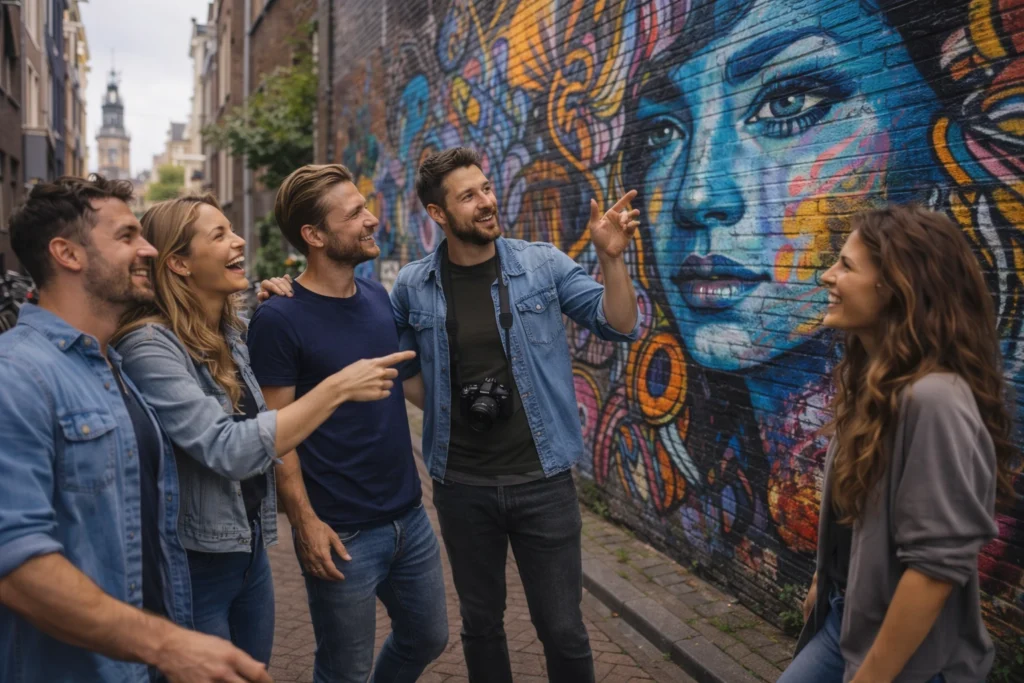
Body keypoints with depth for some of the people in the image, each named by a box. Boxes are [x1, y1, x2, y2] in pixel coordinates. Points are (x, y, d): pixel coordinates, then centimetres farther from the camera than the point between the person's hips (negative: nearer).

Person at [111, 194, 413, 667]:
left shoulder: (231, 334, 4)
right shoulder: (149, 344, -21)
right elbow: (228, 451, -29)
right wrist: (337, 388, -29)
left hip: (251, 552, 8)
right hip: (192, 564, -8)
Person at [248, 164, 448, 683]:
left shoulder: (378, 297, 5)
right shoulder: (279, 320, -16)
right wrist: (306, 521, -18)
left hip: (410, 517, 7)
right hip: (343, 532, -6)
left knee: (427, 639, 22)